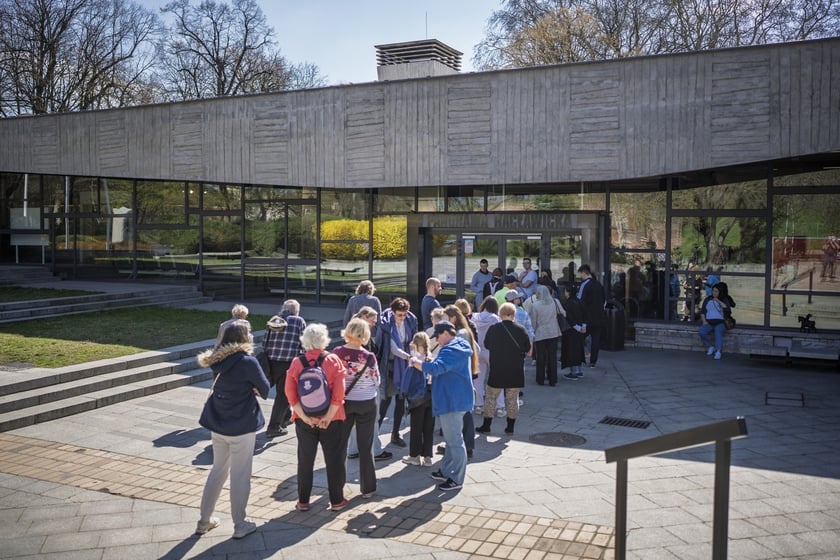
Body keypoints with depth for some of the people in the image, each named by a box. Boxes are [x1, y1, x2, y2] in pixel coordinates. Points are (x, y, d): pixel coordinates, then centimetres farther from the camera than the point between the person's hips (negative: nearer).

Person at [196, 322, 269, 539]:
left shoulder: (217, 360, 0)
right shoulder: (247, 361, -19)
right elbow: (264, 389, -10)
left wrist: (248, 389, -6)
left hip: (217, 424, 6)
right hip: (242, 426, -6)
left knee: (217, 471, 20)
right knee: (240, 476, 6)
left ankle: (204, 520, 29)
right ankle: (240, 525, 17)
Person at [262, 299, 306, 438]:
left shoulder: (272, 321, 10)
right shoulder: (299, 321, -1)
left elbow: (264, 342, 10)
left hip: (272, 362, 5)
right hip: (289, 363, -5)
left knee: (282, 391, 24)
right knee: (283, 394, 2)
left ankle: (286, 417, 41)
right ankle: (274, 427, 2)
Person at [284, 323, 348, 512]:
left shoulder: (296, 363, -5)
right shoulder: (334, 360, -10)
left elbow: (290, 394, -9)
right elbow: (339, 393, -15)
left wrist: (304, 417, -10)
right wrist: (328, 417, -12)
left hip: (304, 420, 2)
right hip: (332, 419, -2)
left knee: (305, 460, 14)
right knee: (334, 460, 10)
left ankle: (303, 501, 21)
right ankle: (336, 500, 17)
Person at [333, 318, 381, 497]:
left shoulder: (336, 353, -12)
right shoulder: (368, 357, -18)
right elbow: (376, 381, -5)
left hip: (343, 403, 2)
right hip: (366, 404, -2)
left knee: (340, 444, 15)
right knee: (365, 447, 10)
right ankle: (367, 487, 18)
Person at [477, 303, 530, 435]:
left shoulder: (493, 329, -7)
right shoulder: (521, 329, -5)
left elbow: (486, 345, 8)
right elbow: (528, 349, 3)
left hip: (497, 370, -1)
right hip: (516, 371, 1)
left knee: (490, 397, 10)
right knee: (512, 399, 10)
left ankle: (486, 426, 13)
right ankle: (510, 427, 14)